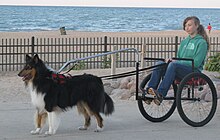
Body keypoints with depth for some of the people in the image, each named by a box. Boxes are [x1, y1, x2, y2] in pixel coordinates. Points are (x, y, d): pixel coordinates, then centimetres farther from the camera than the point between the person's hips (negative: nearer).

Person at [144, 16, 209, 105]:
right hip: (181, 71, 7)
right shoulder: (184, 42, 22)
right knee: (160, 63, -19)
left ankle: (160, 94, -44)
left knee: (173, 64, -35)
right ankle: (150, 90, -32)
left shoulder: (201, 42, -1)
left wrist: (175, 61, -14)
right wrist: (172, 60, -1)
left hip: (194, 72, -7)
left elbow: (196, 63, -11)